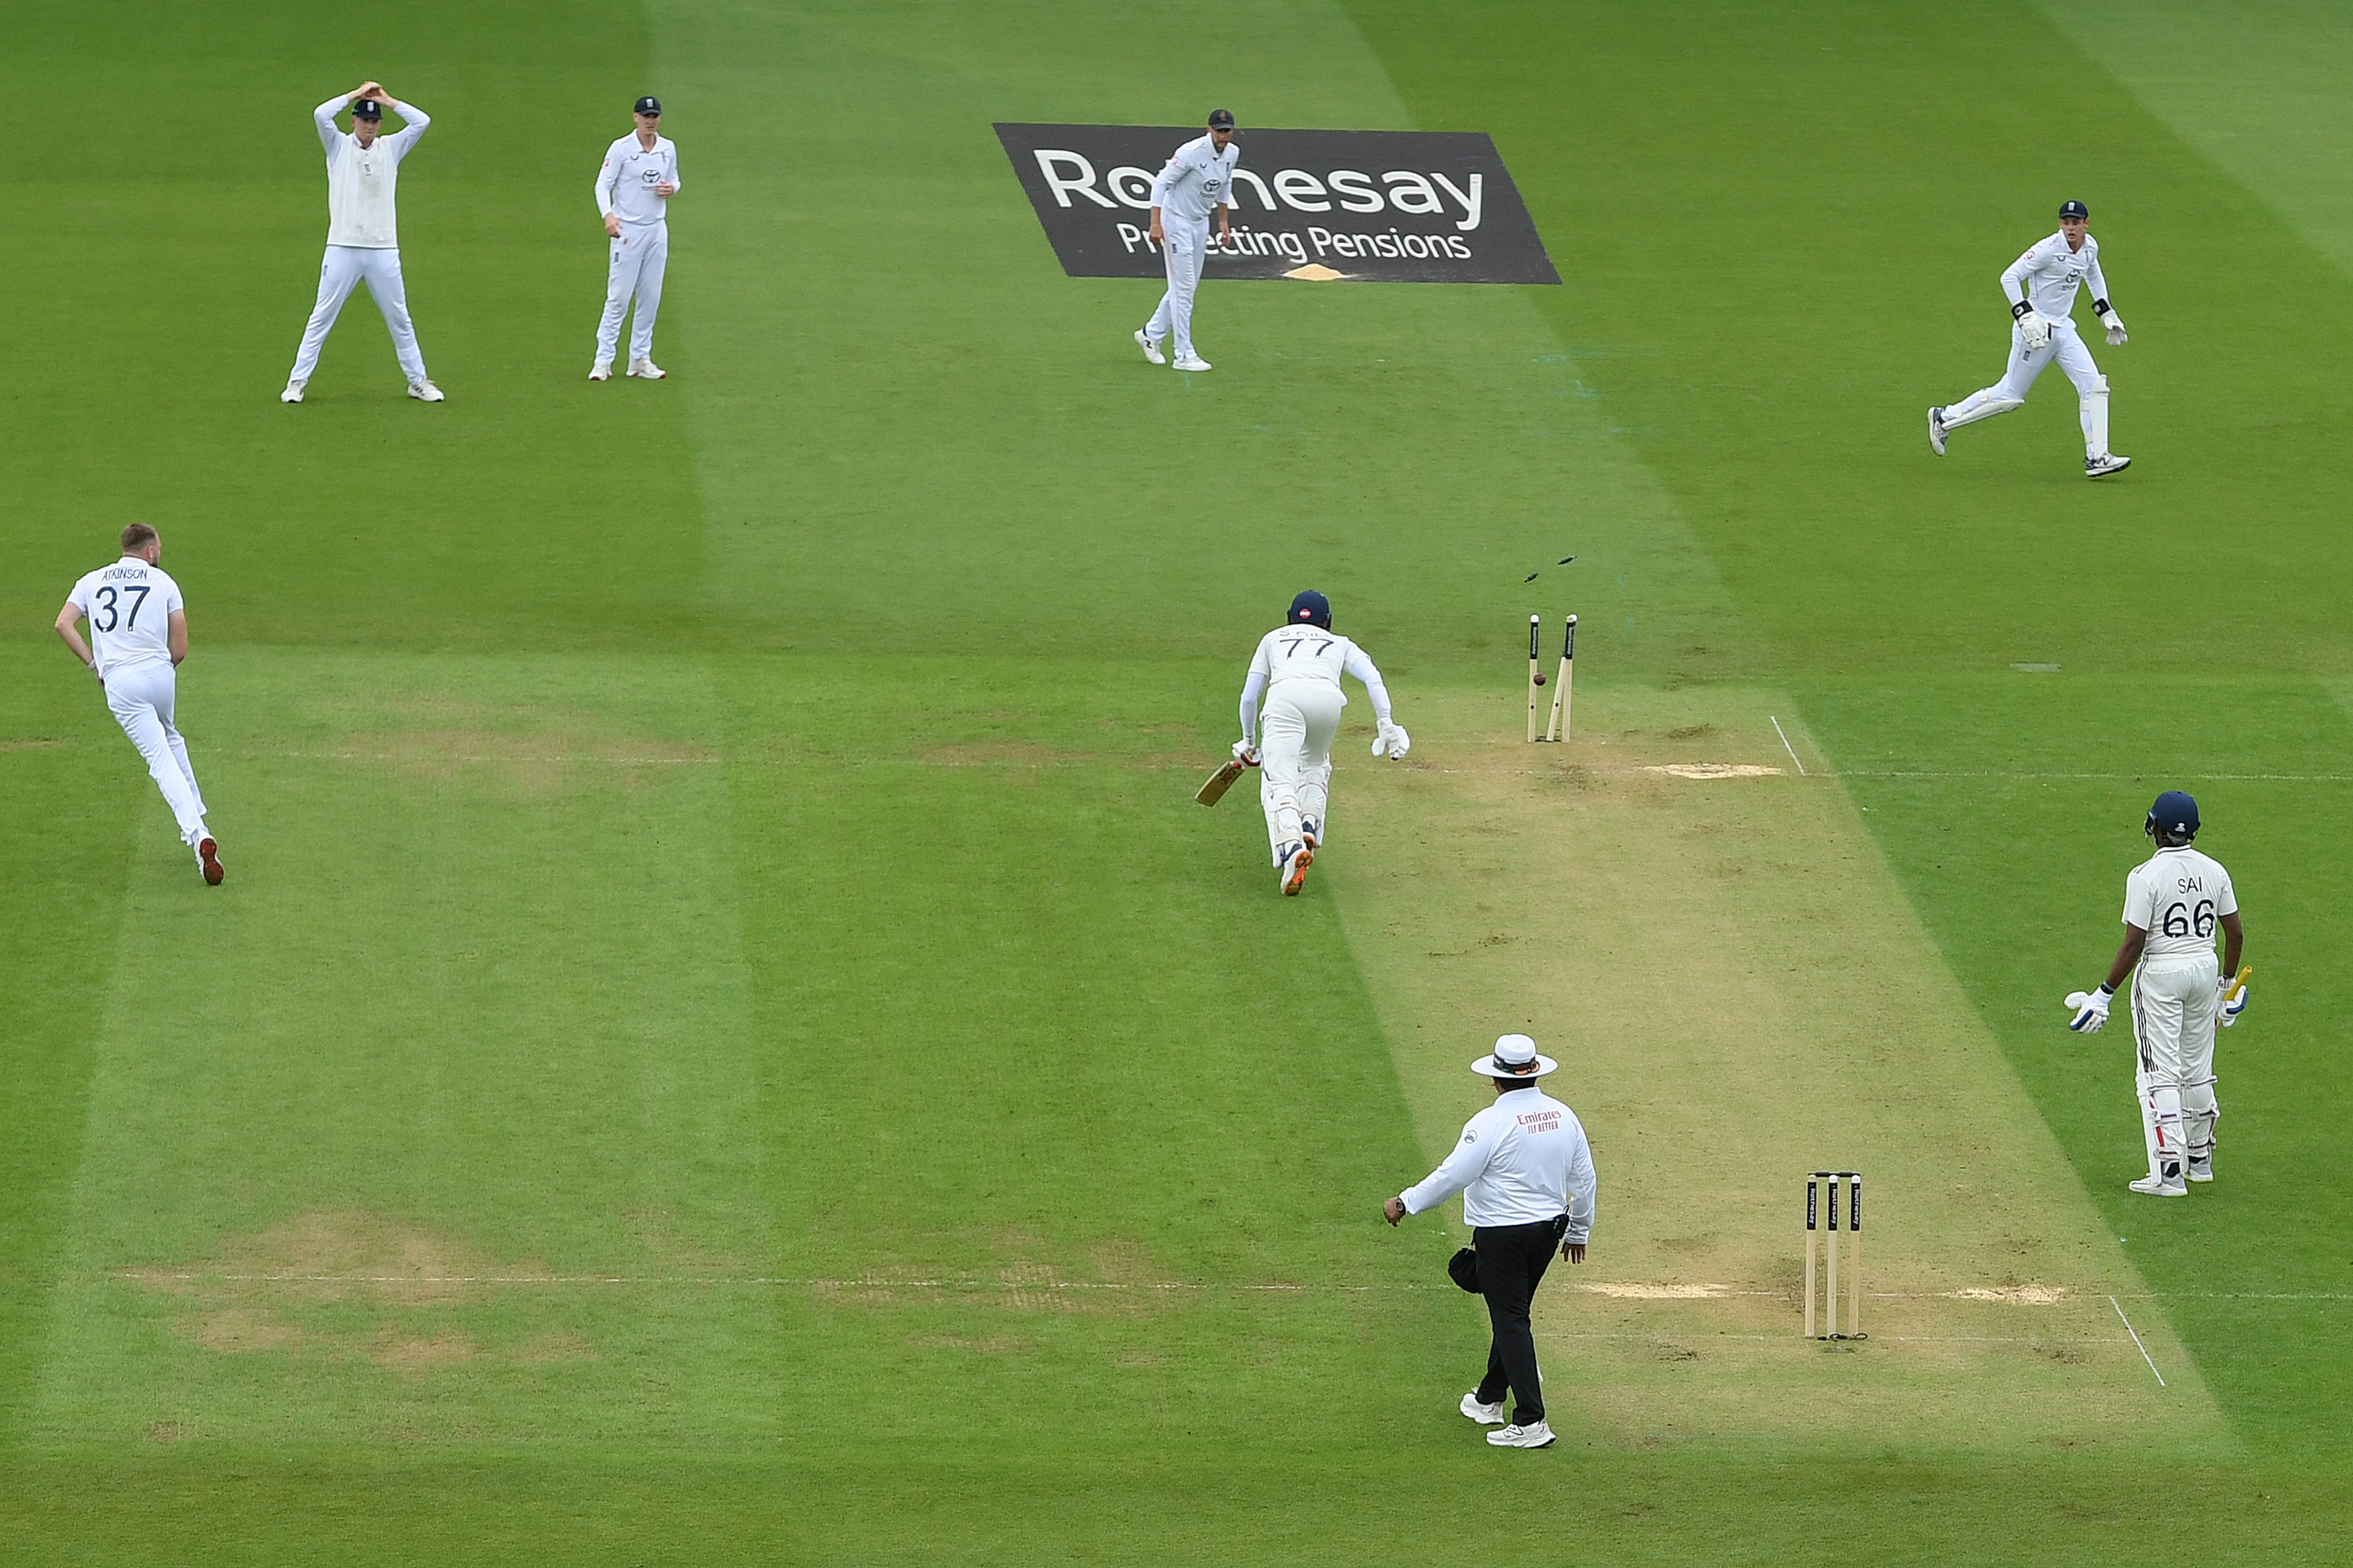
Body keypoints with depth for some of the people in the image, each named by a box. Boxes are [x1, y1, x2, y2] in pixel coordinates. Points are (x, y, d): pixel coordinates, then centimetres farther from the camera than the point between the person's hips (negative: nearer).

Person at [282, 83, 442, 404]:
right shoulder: (339, 146, 4)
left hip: (383, 251, 2)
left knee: (400, 319, 9)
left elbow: (422, 121, 1)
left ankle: (418, 381, 17)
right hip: (343, 249, -2)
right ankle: (297, 383, 2)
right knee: (321, 317, -2)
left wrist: (387, 100, 2)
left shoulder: (391, 148, 11)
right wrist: (356, 94, -5)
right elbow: (321, 115, -13)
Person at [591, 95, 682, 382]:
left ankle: (640, 359, 17)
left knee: (651, 298, 8)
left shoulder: (668, 149, 7)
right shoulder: (621, 149, -9)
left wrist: (671, 189, -6)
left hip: (657, 229, 5)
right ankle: (603, 360, -4)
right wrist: (608, 215, -29)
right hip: (627, 229, -5)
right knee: (618, 297, -8)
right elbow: (603, 184, -12)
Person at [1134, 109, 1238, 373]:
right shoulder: (1191, 153, -24)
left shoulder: (1232, 154, -1)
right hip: (1177, 220, -8)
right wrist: (1156, 223, -25)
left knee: (1188, 286, 14)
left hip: (1201, 223, 8)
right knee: (1183, 286, -8)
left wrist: (1224, 220, 18)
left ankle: (1151, 334, 30)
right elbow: (1161, 183, -20)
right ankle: (1184, 355, -5)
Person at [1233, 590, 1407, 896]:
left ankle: (1291, 846, -36)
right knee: (1315, 765, 29)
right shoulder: (1339, 644, 36)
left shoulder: (1273, 639, 36)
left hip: (1285, 695, -1)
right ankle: (1310, 825, 4)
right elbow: (1372, 677, 17)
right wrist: (1387, 725, 10)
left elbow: (1249, 695, 30)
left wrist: (1249, 740, 42)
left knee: (1280, 782, -10)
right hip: (1328, 697, 1)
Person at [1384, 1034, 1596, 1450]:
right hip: (1549, 1226, 7)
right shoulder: (1564, 1117, 2)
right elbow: (1584, 1179, 9)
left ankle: (1531, 1422, -9)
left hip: (1501, 1234, -7)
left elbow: (1453, 1175, -19)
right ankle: (1489, 1401, 37)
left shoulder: (1493, 1123, -18)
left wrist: (1405, 1203, -7)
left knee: (1511, 1320, -3)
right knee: (1512, 1313, 22)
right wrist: (1579, 1230, 22)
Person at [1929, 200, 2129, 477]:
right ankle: (1944, 419, 17)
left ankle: (2096, 458, -2)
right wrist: (2025, 316, -30)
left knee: (2093, 385, -6)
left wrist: (2107, 313, 22)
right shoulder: (2048, 249, -20)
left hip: (2064, 329, 7)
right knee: (2009, 395, 0)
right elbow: (2010, 277, -21)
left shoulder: (2090, 247, 4)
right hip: (2036, 330, -7)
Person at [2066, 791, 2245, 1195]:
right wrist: (2229, 983, 21)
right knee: (2198, 1070, 19)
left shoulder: (2147, 875, -16)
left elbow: (2134, 943, -18)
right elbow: (2235, 932, 7)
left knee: (2159, 1074, -3)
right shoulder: (2214, 871, 2)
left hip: (2161, 975, -6)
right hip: (2205, 968, 6)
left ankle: (2169, 1172, -9)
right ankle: (2200, 1158, 30)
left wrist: (2104, 994, -12)